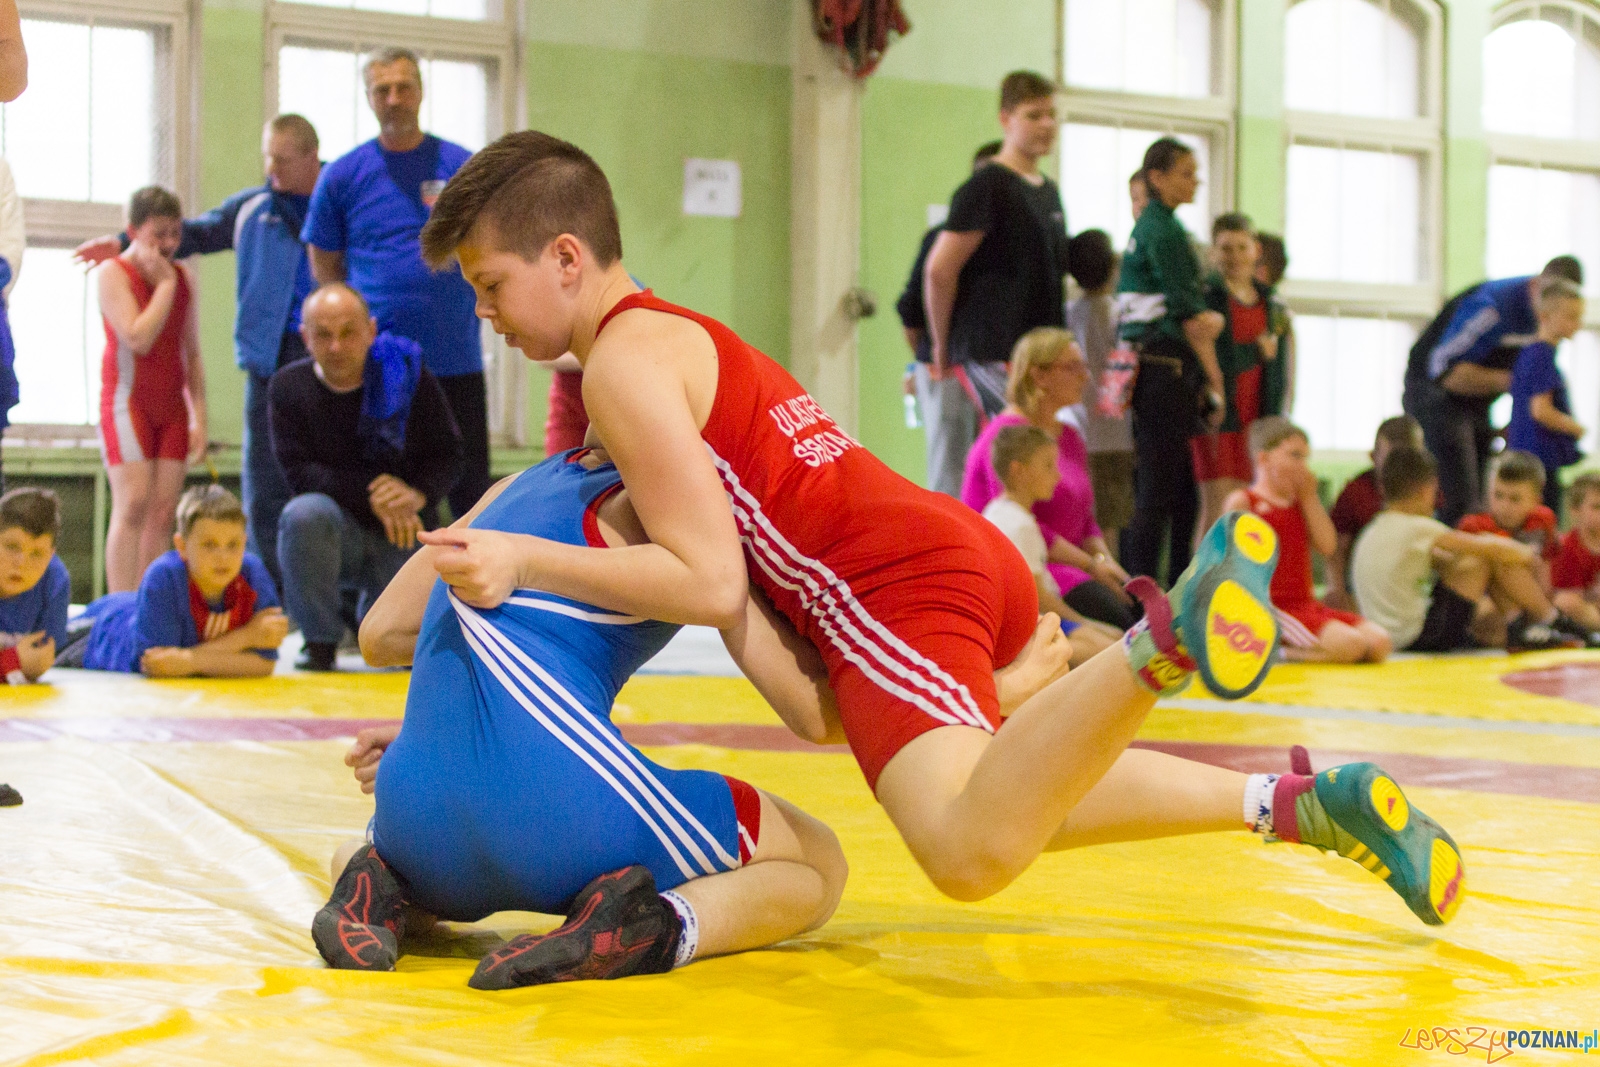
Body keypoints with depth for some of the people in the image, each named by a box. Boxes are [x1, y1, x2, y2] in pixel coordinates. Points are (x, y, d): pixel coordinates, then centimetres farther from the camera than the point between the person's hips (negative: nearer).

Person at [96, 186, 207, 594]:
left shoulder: (183, 277, 10)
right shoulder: (113, 273, -7)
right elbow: (139, 338, -21)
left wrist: (199, 417, 7)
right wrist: (165, 283, -14)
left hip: (171, 406, 5)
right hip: (127, 399, -5)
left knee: (164, 511, -1)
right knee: (133, 503, -15)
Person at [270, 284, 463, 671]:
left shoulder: (407, 375, -4)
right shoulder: (288, 388, -6)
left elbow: (448, 454, -2)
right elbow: (299, 473, -13)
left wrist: (419, 494, -23)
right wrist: (371, 493, -25)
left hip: (403, 535, 1)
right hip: (339, 531, -1)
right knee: (305, 513, -35)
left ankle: (373, 608, 29)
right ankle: (321, 640, -13)